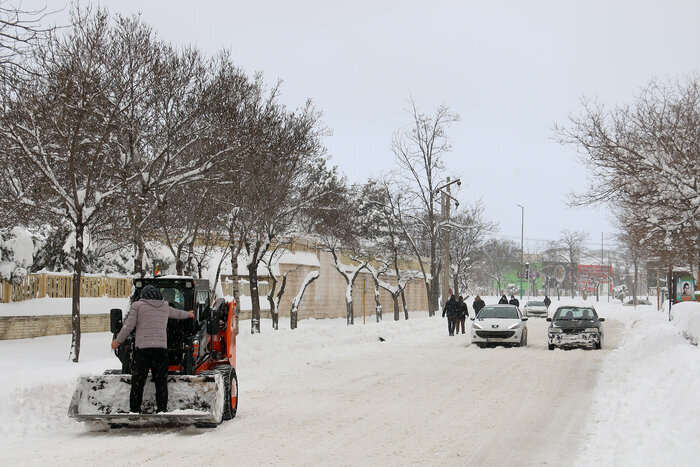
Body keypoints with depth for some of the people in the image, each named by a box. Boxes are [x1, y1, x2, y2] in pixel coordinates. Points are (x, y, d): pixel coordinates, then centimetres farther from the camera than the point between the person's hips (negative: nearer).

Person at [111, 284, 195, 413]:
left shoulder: (138, 305, 5)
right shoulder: (165, 307, 18)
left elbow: (129, 325, -2)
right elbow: (177, 313, 37)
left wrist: (118, 340, 6)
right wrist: (188, 314, 59)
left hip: (143, 347, -3)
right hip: (161, 348, 3)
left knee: (138, 381, 2)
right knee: (161, 381, 5)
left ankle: (134, 410, 2)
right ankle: (162, 409, 3)